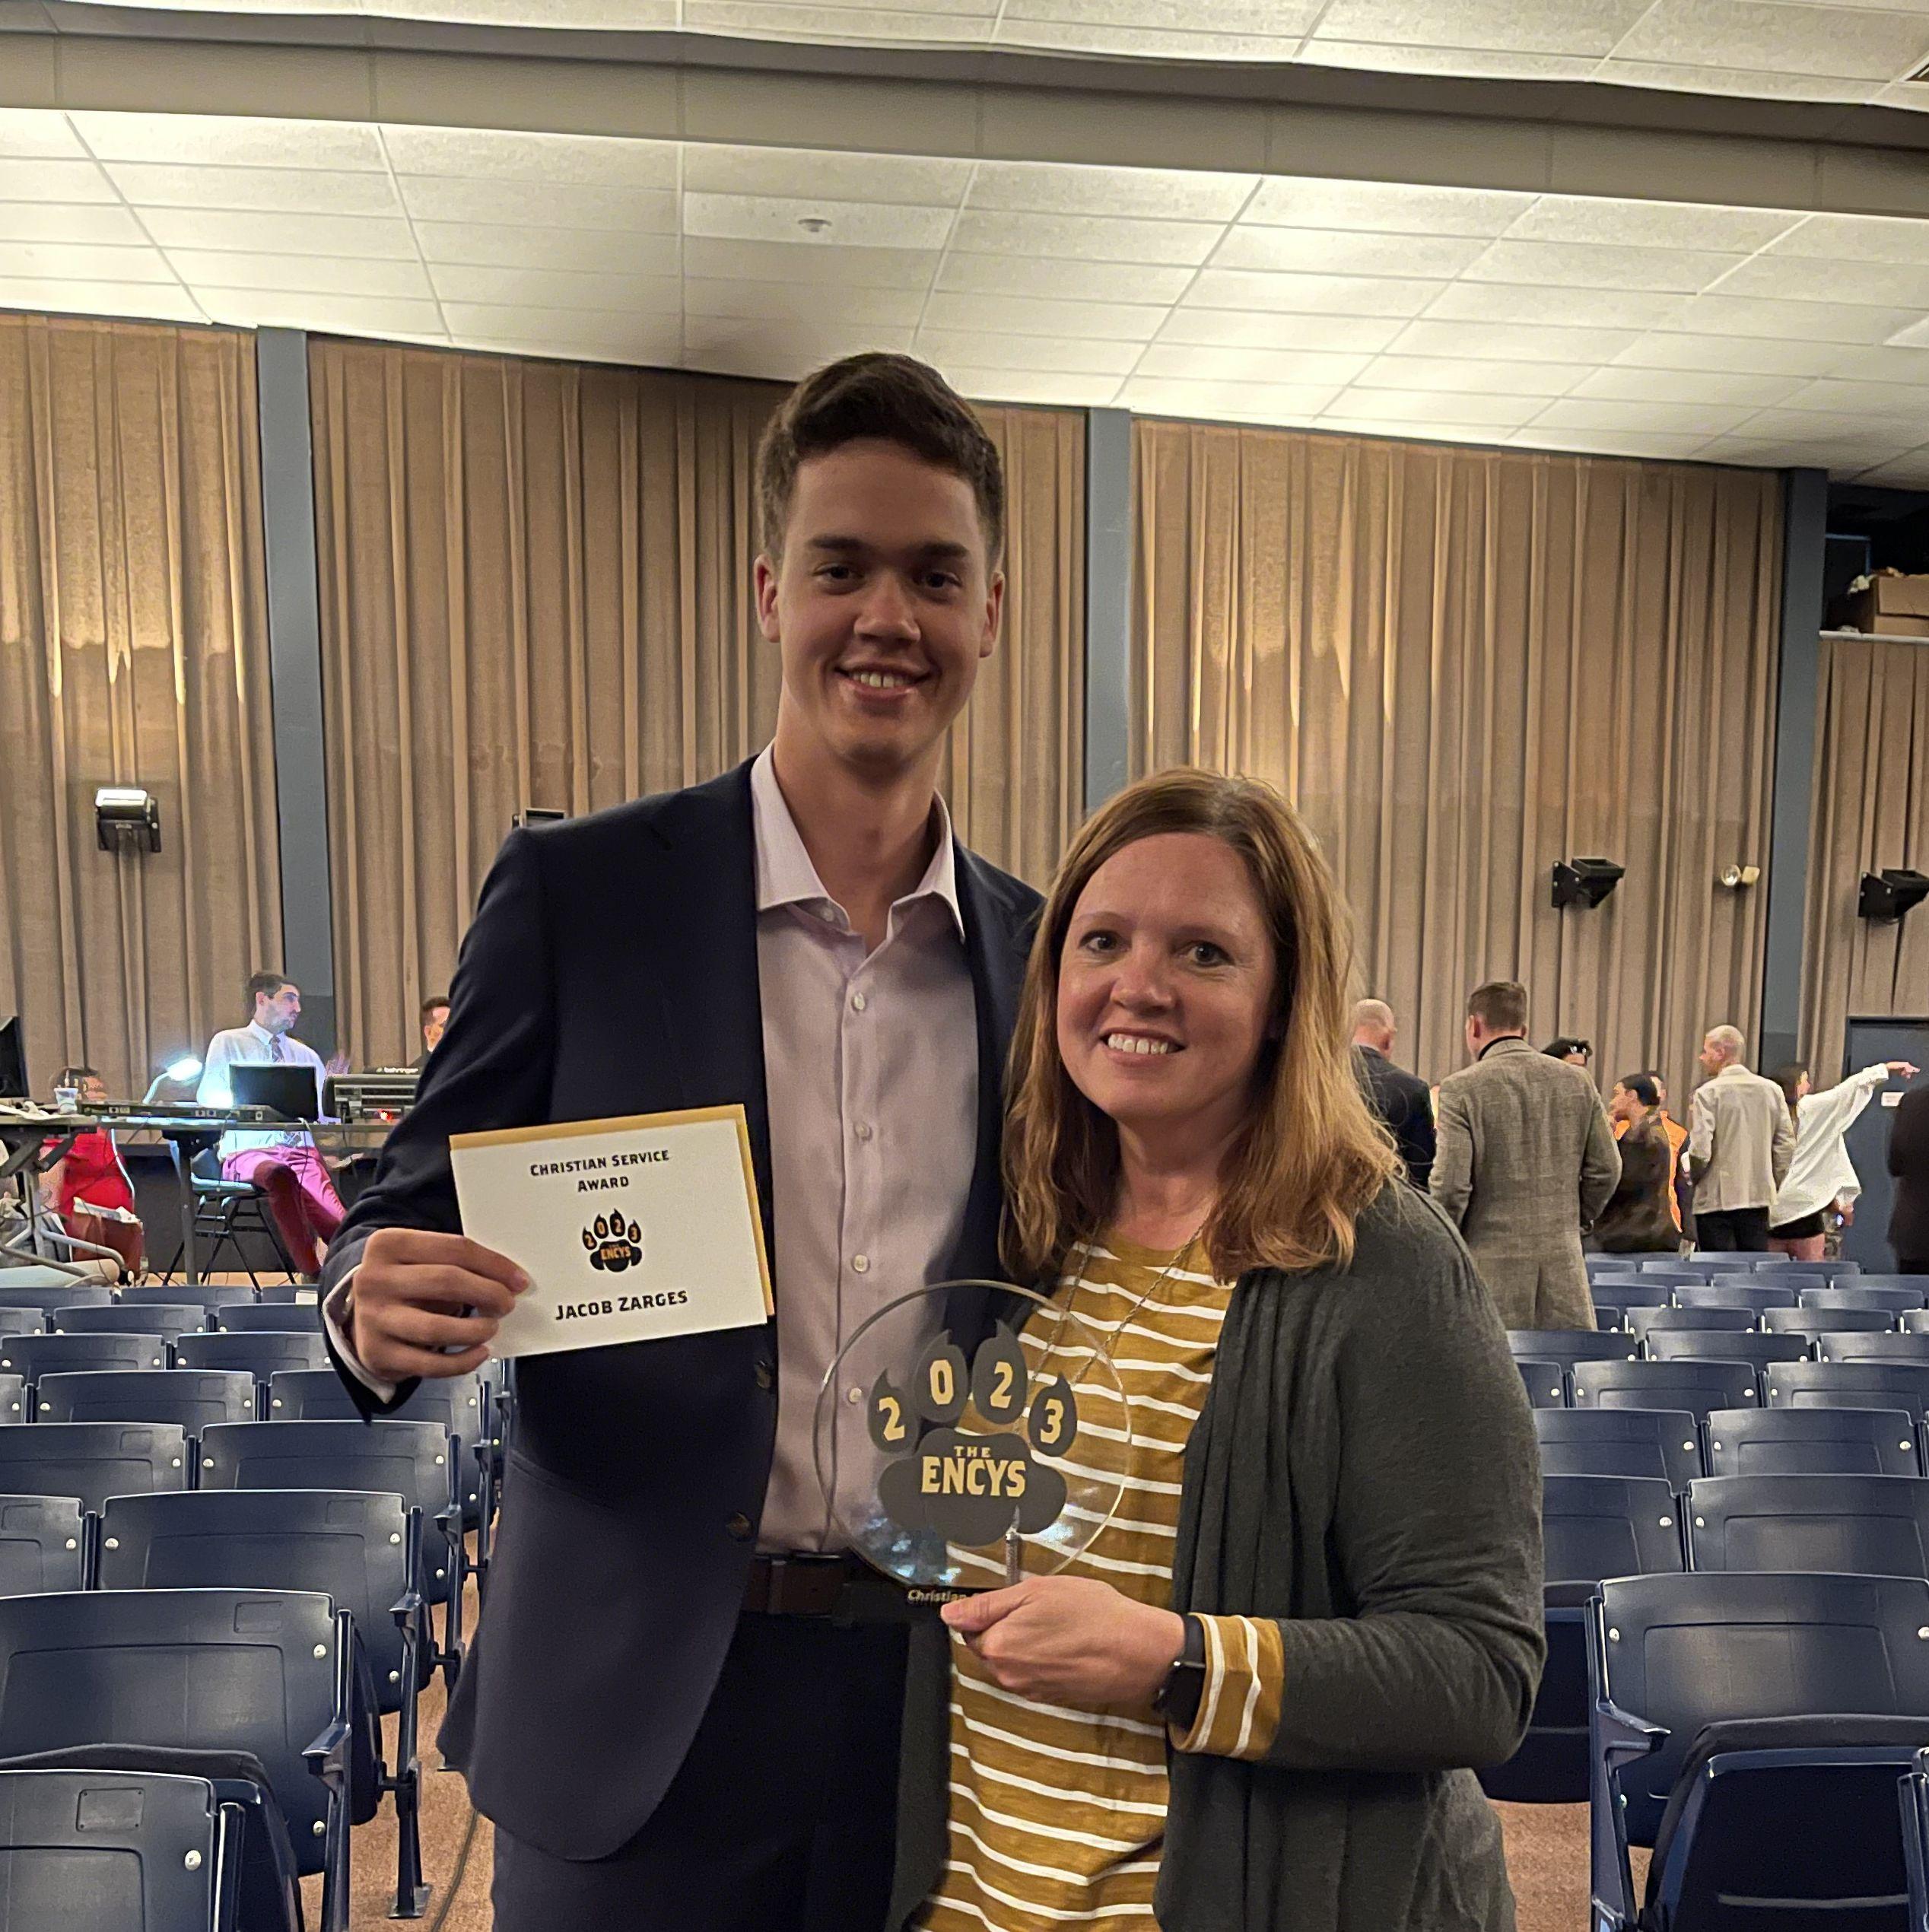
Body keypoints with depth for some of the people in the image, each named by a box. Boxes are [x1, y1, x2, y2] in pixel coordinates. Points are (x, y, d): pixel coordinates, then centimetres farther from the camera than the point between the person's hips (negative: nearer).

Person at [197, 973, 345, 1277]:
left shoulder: (306, 1055, 22)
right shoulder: (228, 1043, 11)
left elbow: (328, 1114, 16)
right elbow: (207, 1098, -1)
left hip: (303, 1152, 4)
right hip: (249, 1152, -4)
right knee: (280, 1175, -40)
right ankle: (311, 1275, -39)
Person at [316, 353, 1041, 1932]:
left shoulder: (1037, 952, 2)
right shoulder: (579, 894, -7)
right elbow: (425, 1204, -2)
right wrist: (380, 1297, -24)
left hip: (939, 1688, 3)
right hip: (637, 1705, -2)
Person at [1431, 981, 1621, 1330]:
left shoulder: (1462, 1088, -10)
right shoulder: (1576, 1081, 5)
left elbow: (1451, 1185, -14)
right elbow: (1606, 1169, 8)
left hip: (1491, 1263, -4)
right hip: (1563, 1260, 4)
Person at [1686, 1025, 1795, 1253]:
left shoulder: (1708, 1093, -9)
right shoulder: (1772, 1090, 6)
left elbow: (1700, 1151, -14)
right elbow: (1786, 1145, 6)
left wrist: (1690, 1178, 4)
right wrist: (1772, 1184, 15)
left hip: (1717, 1199, -5)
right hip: (1759, 1197, 5)